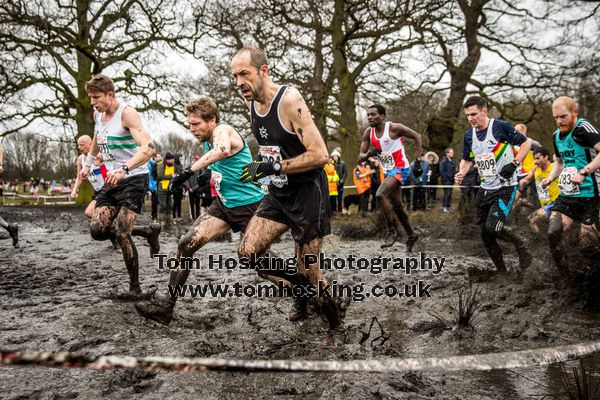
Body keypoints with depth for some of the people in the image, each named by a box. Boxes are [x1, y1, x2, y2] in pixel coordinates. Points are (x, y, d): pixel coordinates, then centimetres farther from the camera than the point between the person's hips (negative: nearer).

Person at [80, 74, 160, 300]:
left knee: (121, 235, -14)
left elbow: (148, 148, -30)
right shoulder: (98, 115, 9)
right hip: (112, 180, 8)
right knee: (97, 230, -3)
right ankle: (146, 233, 17)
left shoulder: (127, 114, -15)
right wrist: (87, 164, 25)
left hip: (134, 179, -8)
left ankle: (135, 289, -1)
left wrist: (124, 169, -41)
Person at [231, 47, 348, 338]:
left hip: (307, 191, -7)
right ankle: (302, 294, 20)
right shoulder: (252, 103, 3)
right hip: (279, 192, 8)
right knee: (248, 251, -2)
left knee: (306, 270, -2)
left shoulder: (289, 100, -21)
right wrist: (261, 167, 10)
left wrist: (273, 167, -26)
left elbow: (320, 155, -26)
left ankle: (336, 324, 24)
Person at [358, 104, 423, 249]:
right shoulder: (368, 133, 0)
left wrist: (418, 159, -10)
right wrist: (369, 153, -20)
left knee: (380, 195, -25)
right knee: (397, 205, 14)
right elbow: (361, 156, 3)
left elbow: (416, 136, -7)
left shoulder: (393, 128, -17)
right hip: (388, 170, 8)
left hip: (400, 168, -8)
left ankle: (393, 230, -10)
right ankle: (411, 235, 31)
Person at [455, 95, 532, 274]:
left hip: (505, 187, -6)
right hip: (485, 189, 7)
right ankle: (502, 272, 20)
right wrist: (461, 174, 0)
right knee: (485, 234, 5)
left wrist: (514, 164, -16)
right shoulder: (469, 135, 7)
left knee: (493, 227, -21)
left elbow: (526, 144, -4)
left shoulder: (501, 127, -11)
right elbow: (466, 159, 20)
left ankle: (521, 245, 8)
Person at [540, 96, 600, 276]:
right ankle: (565, 277, 5)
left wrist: (584, 172, -29)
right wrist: (549, 178, 12)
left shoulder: (583, 127, -11)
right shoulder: (557, 136, 13)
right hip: (567, 195, 7)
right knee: (553, 234, -10)